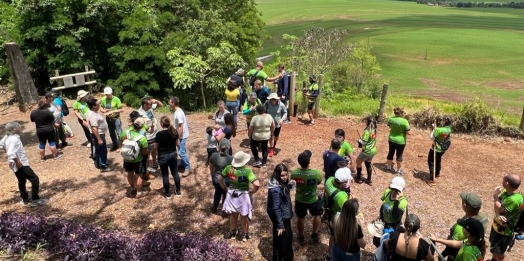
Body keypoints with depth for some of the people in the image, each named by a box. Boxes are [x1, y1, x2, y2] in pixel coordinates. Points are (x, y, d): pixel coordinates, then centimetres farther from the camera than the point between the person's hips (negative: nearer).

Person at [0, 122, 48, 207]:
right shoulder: (15, 139, -25)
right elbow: (11, 153, -35)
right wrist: (17, 161, -23)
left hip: (15, 165, 10)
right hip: (21, 164, -10)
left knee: (21, 182, 21)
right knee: (35, 179, -5)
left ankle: (25, 199, 34)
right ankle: (35, 200, -1)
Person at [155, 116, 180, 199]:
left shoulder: (159, 134, -21)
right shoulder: (175, 132, -8)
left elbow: (155, 147, -11)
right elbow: (177, 144, 3)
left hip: (163, 156, -4)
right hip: (173, 154, 4)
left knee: (165, 175, 10)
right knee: (175, 172, 18)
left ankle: (167, 193, 22)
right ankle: (178, 191, 28)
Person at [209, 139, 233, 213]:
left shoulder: (214, 155, -17)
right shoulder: (231, 159, -26)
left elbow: (211, 168, -1)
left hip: (215, 179, 4)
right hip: (226, 181, -3)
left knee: (217, 192, 31)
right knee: (226, 195, 23)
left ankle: (214, 208, 50)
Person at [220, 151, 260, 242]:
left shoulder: (229, 168, -13)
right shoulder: (247, 171, -26)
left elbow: (220, 179, 0)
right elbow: (257, 184, -32)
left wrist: (225, 188, 11)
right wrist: (252, 192, -14)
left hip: (232, 195, 3)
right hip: (243, 196, -3)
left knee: (233, 214, 26)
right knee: (244, 216, 19)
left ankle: (232, 232, 48)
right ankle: (246, 235, 38)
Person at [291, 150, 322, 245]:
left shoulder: (294, 173, -27)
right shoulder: (316, 173, -32)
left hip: (299, 200, 2)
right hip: (313, 200, -2)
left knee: (300, 218, 27)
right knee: (317, 215, 30)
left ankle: (301, 237, 45)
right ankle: (314, 235, 43)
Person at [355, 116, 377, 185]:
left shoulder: (367, 131, -25)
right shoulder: (374, 130, 0)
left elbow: (362, 143, -22)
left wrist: (359, 140, -3)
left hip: (367, 151, -7)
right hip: (373, 150, 7)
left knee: (358, 162, 16)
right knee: (368, 164, 25)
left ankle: (359, 178, 25)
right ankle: (369, 180, 30)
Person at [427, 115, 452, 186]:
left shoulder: (439, 130, -30)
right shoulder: (449, 129, -5)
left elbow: (431, 137, -22)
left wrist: (433, 129, -13)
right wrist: (435, 129, -4)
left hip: (436, 149, -8)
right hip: (443, 149, 8)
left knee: (431, 162, 0)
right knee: (438, 161, 28)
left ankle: (432, 180, -5)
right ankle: (437, 174, 49)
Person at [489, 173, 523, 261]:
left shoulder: (514, 200, -36)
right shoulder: (506, 191, -9)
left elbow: (499, 209, -24)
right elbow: (496, 205, -9)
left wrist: (495, 196, -12)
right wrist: (497, 215, -28)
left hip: (504, 231, -9)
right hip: (496, 225, 9)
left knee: (499, 253, 12)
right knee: (493, 246, 31)